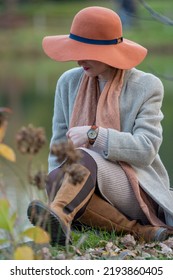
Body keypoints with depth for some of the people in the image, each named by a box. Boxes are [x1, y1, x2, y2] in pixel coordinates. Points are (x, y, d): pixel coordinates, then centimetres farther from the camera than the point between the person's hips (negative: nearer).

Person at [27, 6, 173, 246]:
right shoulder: (69, 82, 7)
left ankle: (59, 217, -64)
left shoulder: (147, 86, -5)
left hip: (137, 190, -4)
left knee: (84, 157, -34)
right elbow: (59, 146, 9)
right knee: (56, 178, -32)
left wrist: (93, 134, -25)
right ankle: (137, 231, -31)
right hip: (88, 190, 4)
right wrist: (55, 188, -9)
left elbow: (146, 150, -15)